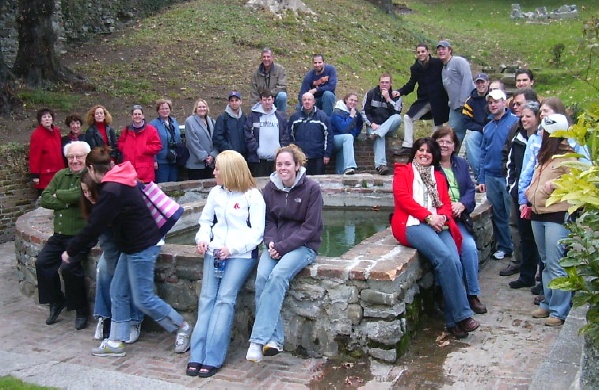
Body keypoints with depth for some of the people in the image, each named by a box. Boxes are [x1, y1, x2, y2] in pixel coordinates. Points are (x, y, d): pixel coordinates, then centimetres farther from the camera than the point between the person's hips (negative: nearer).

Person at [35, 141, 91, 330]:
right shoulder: (61, 175, 12)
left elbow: (79, 194, -28)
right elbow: (45, 199, 3)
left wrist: (58, 194, -8)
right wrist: (66, 202, -12)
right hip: (60, 234, 7)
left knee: (69, 268, -21)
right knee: (42, 263, -2)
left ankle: (81, 310, -1)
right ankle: (56, 302, 18)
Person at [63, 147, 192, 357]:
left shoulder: (111, 191, -22)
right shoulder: (119, 182, 9)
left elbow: (94, 227, -21)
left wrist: (71, 250, -12)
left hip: (142, 246, -10)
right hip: (133, 245, 10)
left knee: (143, 298, -1)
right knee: (118, 292, 12)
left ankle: (182, 328, 13)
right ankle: (116, 342, 17)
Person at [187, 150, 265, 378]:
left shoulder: (252, 195, -2)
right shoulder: (216, 192, 14)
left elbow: (256, 231, -6)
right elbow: (205, 220, 21)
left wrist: (232, 248, -17)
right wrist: (202, 238, 0)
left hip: (241, 254, -5)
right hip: (215, 251, 5)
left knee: (225, 298, -18)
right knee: (207, 298, -9)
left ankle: (213, 358, -17)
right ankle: (197, 356, -11)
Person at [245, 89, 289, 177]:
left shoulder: (280, 116, 11)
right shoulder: (253, 116, 3)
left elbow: (286, 135, 10)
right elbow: (248, 135, -2)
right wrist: (256, 149, -11)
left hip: (276, 159, 2)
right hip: (258, 159, -2)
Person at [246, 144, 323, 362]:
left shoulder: (311, 188, -6)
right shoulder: (270, 188, 8)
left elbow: (310, 227, -9)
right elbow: (268, 221, 12)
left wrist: (283, 246, -17)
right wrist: (271, 242, -9)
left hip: (303, 245, -4)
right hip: (276, 244, 4)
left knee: (278, 275, -31)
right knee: (261, 277, -25)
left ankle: (259, 339, -32)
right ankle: (274, 339, -24)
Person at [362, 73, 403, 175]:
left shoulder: (396, 96, 5)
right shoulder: (371, 94, 6)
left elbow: (397, 113, -9)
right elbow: (365, 112, 2)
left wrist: (388, 99, -16)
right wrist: (372, 124, -14)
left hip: (389, 127, 1)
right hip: (373, 125, -1)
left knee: (398, 118, -31)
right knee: (379, 137, -36)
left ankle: (377, 133, -43)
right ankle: (380, 165, -53)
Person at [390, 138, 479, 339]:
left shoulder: (438, 176, 28)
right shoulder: (403, 171, 15)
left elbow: (446, 203, 19)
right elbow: (403, 198, -1)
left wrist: (442, 217, -5)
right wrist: (428, 216, -12)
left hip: (438, 225, 4)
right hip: (413, 224, -4)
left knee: (455, 261, -24)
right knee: (445, 257, -29)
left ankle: (452, 321, -18)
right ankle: (462, 315, -23)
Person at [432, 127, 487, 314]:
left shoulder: (461, 164, 18)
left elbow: (470, 189, 13)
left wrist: (462, 204, -7)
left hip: (458, 217, 5)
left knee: (470, 247, -19)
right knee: (469, 246, -23)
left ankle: (472, 294, -4)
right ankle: (471, 294, -8)